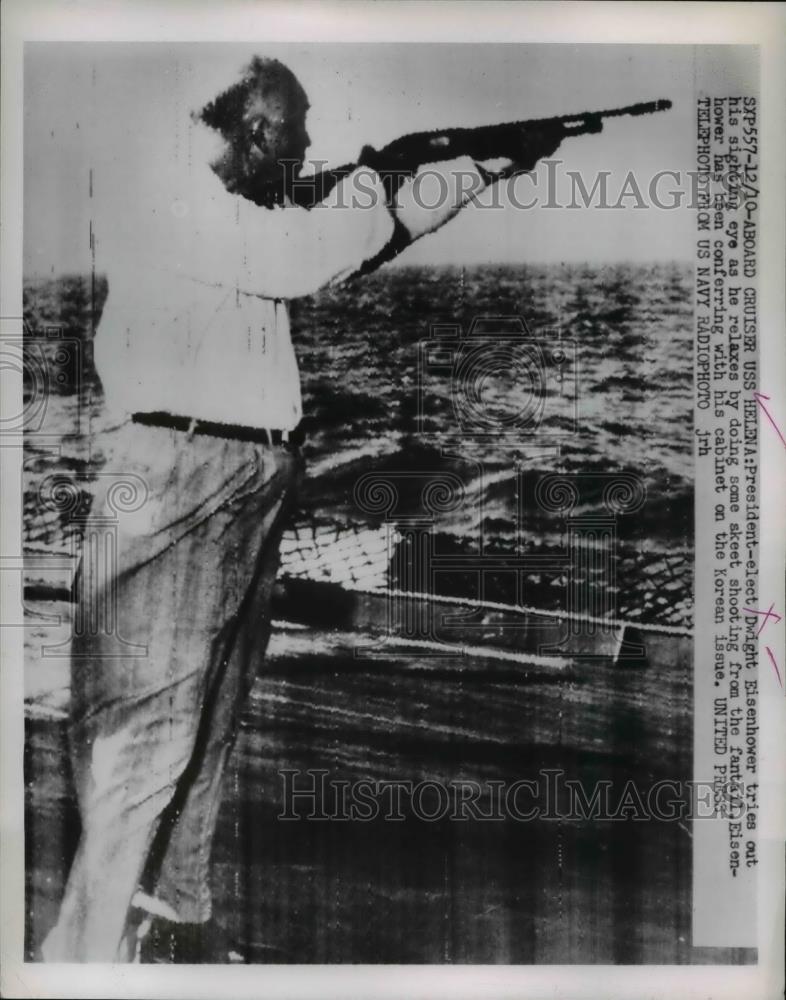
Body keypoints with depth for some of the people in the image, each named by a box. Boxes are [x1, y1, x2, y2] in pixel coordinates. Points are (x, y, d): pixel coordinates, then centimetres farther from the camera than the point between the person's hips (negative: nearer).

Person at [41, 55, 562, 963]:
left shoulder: (246, 210, 22)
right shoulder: (160, 191, -5)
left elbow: (380, 228, 27)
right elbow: (304, 259, -14)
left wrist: (482, 165, 20)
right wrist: (368, 184, 5)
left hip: (252, 490, 9)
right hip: (171, 480, -9)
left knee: (204, 733, 13)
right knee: (140, 733, -7)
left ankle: (174, 936, 25)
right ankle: (92, 950, 4)